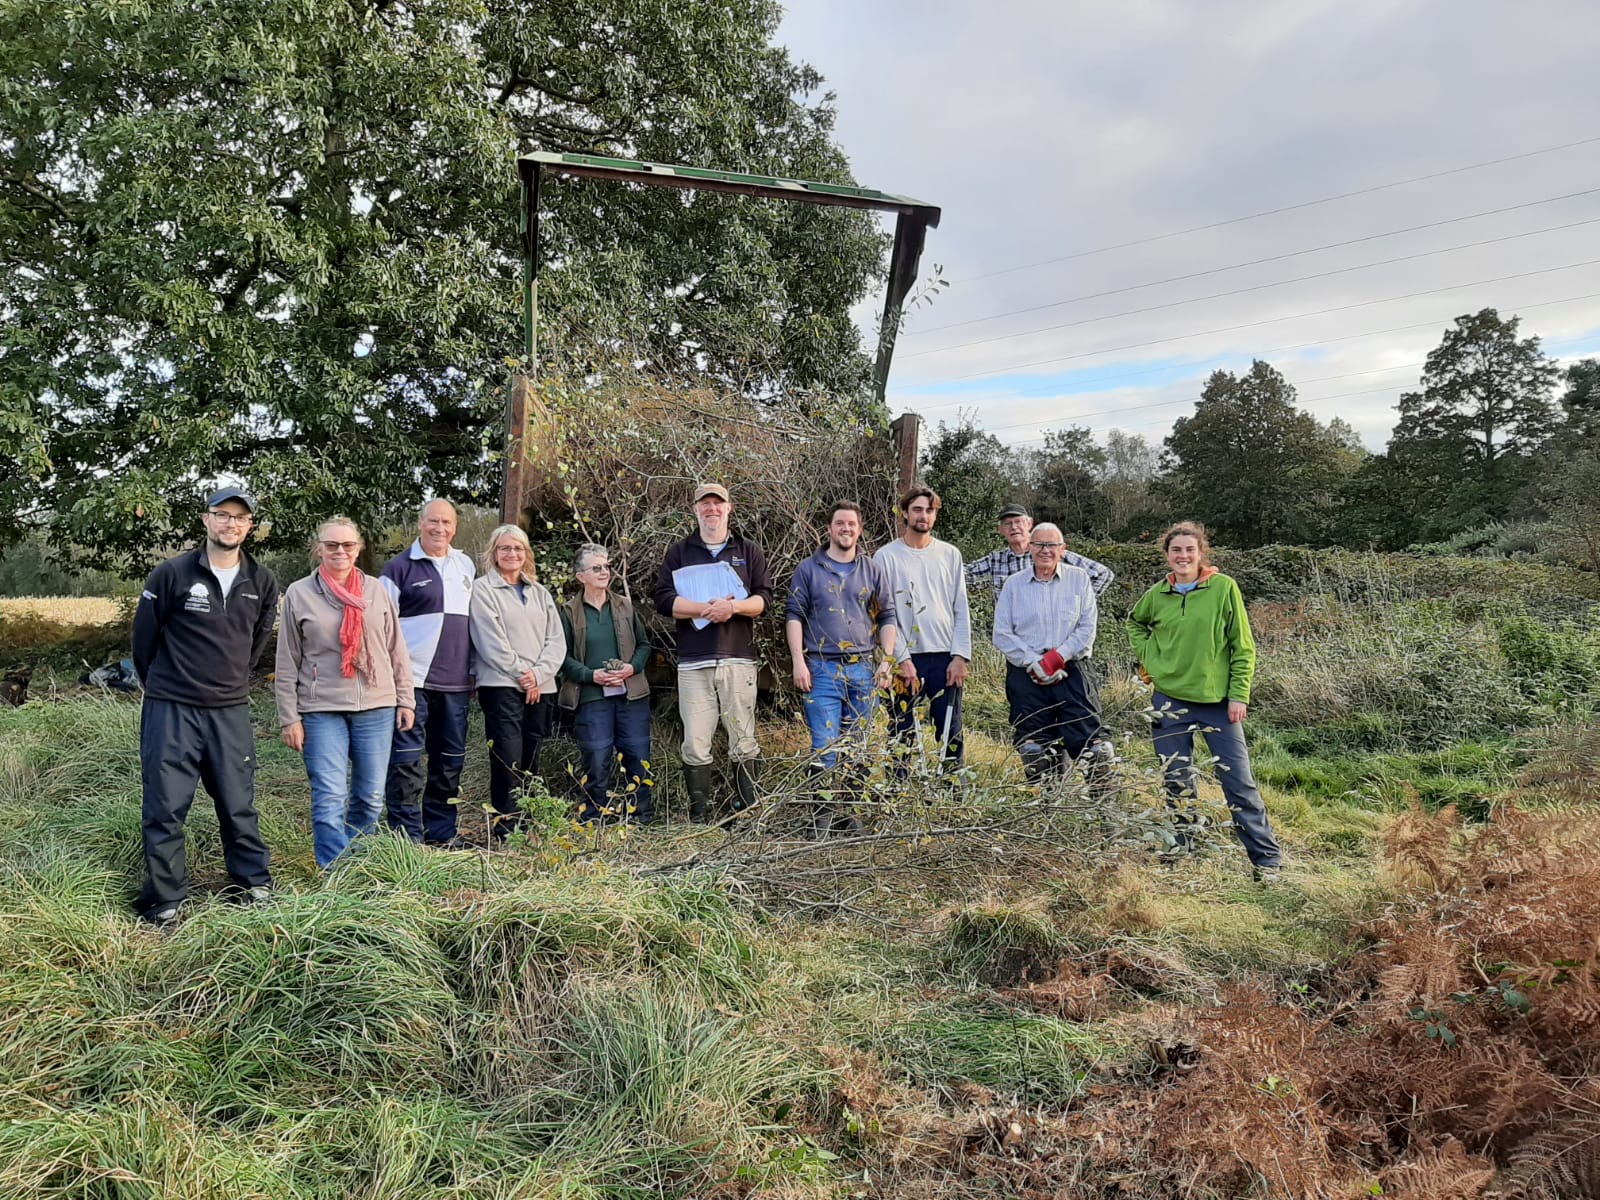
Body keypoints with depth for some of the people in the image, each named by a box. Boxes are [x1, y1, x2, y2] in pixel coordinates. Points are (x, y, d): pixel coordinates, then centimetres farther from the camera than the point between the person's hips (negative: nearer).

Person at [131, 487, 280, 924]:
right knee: (166, 807, 2)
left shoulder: (262, 582, 4)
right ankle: (164, 900, 13)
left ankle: (254, 884, 24)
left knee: (239, 805, 11)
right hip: (171, 709, -3)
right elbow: (144, 638, 3)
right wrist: (164, 688, 12)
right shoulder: (171, 574, -7)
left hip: (231, 711, 3)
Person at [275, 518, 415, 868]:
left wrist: (406, 700, 6)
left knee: (371, 797, 8)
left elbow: (396, 650, 10)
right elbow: (287, 663, 2)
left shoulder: (376, 590, 7)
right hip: (322, 709, -2)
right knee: (329, 798, -5)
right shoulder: (299, 594, 2)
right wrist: (289, 718, -2)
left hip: (376, 707, 2)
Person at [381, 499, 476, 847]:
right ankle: (407, 836, 3)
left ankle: (441, 832, 21)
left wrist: (472, 671, 17)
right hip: (413, 680, -5)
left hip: (455, 683, 5)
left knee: (450, 759, 11)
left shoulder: (465, 565, 14)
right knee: (407, 760, -4)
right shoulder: (400, 567, -2)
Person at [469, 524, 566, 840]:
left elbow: (557, 641, 10)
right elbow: (491, 641, -7)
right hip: (501, 686, -5)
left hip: (541, 689, 5)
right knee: (509, 762, -12)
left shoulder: (540, 593, 19)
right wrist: (521, 673, -11)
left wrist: (539, 674, -6)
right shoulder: (482, 589, 3)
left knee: (530, 762, 6)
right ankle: (506, 831, -10)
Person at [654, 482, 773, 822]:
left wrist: (733, 606, -14)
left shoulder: (748, 551, 15)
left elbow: (764, 597, 5)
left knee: (744, 742, 0)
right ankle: (699, 817, 6)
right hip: (693, 663, 0)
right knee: (695, 745, -2)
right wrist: (705, 609, -13)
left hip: (738, 659, 0)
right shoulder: (680, 552, 13)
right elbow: (664, 599, 1)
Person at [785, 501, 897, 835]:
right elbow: (794, 616, 3)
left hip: (863, 669, 3)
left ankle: (849, 816, 15)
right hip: (822, 669, -3)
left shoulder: (873, 571, 12)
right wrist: (799, 662, -5)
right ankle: (822, 818, 0)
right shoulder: (809, 569, 6)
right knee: (824, 747, -8)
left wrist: (886, 662, 3)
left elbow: (887, 618, 13)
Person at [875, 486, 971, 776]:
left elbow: (961, 610, 7)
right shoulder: (887, 556, 0)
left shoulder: (950, 554, 9)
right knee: (902, 733, 0)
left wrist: (960, 656, -2)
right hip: (906, 657, -2)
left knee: (951, 732, 5)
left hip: (946, 657, 3)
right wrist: (902, 659, -10)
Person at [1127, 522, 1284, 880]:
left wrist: (1239, 695, -8)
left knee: (1239, 781, 1)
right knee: (1177, 783, 10)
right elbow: (1134, 622, 24)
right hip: (1170, 700, 3)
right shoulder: (1157, 595, 3)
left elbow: (1242, 647, -3)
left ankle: (1267, 859, 13)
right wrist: (1147, 656, 8)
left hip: (1217, 700, -3)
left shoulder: (1223, 587, -6)